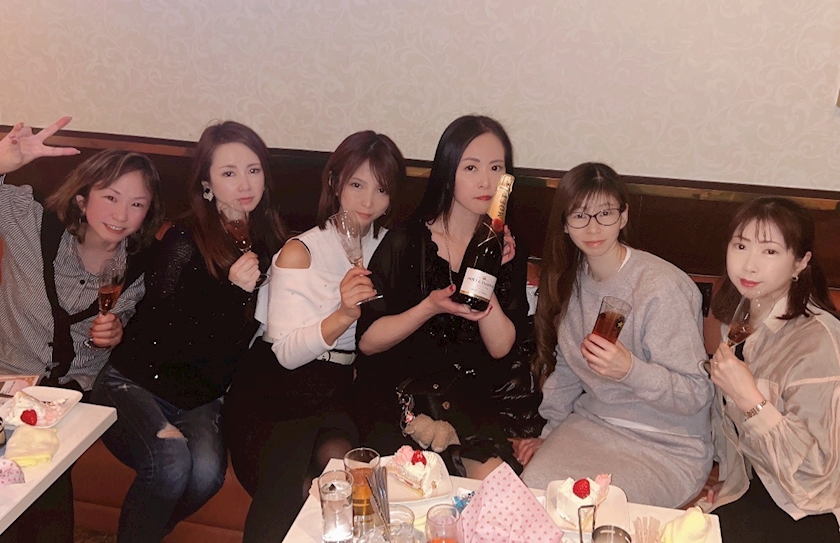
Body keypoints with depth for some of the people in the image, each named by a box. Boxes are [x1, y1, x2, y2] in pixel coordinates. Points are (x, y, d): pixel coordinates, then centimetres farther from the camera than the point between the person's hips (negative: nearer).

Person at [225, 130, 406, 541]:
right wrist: (344, 315, -27)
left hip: (339, 393, 3)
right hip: (278, 389, -2)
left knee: (337, 457, -30)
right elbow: (287, 352, -12)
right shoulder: (299, 252, -4)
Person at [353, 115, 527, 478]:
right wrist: (429, 307, -22)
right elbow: (367, 340, -7)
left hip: (468, 399, 2)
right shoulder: (406, 242, -7)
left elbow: (501, 347, -5)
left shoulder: (506, 249, 3)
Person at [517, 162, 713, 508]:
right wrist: (549, 434, 10)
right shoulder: (571, 278, 2)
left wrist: (630, 370, -35)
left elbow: (696, 396, -18)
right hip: (592, 423, 5)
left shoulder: (661, 288, -20)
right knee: (529, 488, -20)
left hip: (669, 447, -5)